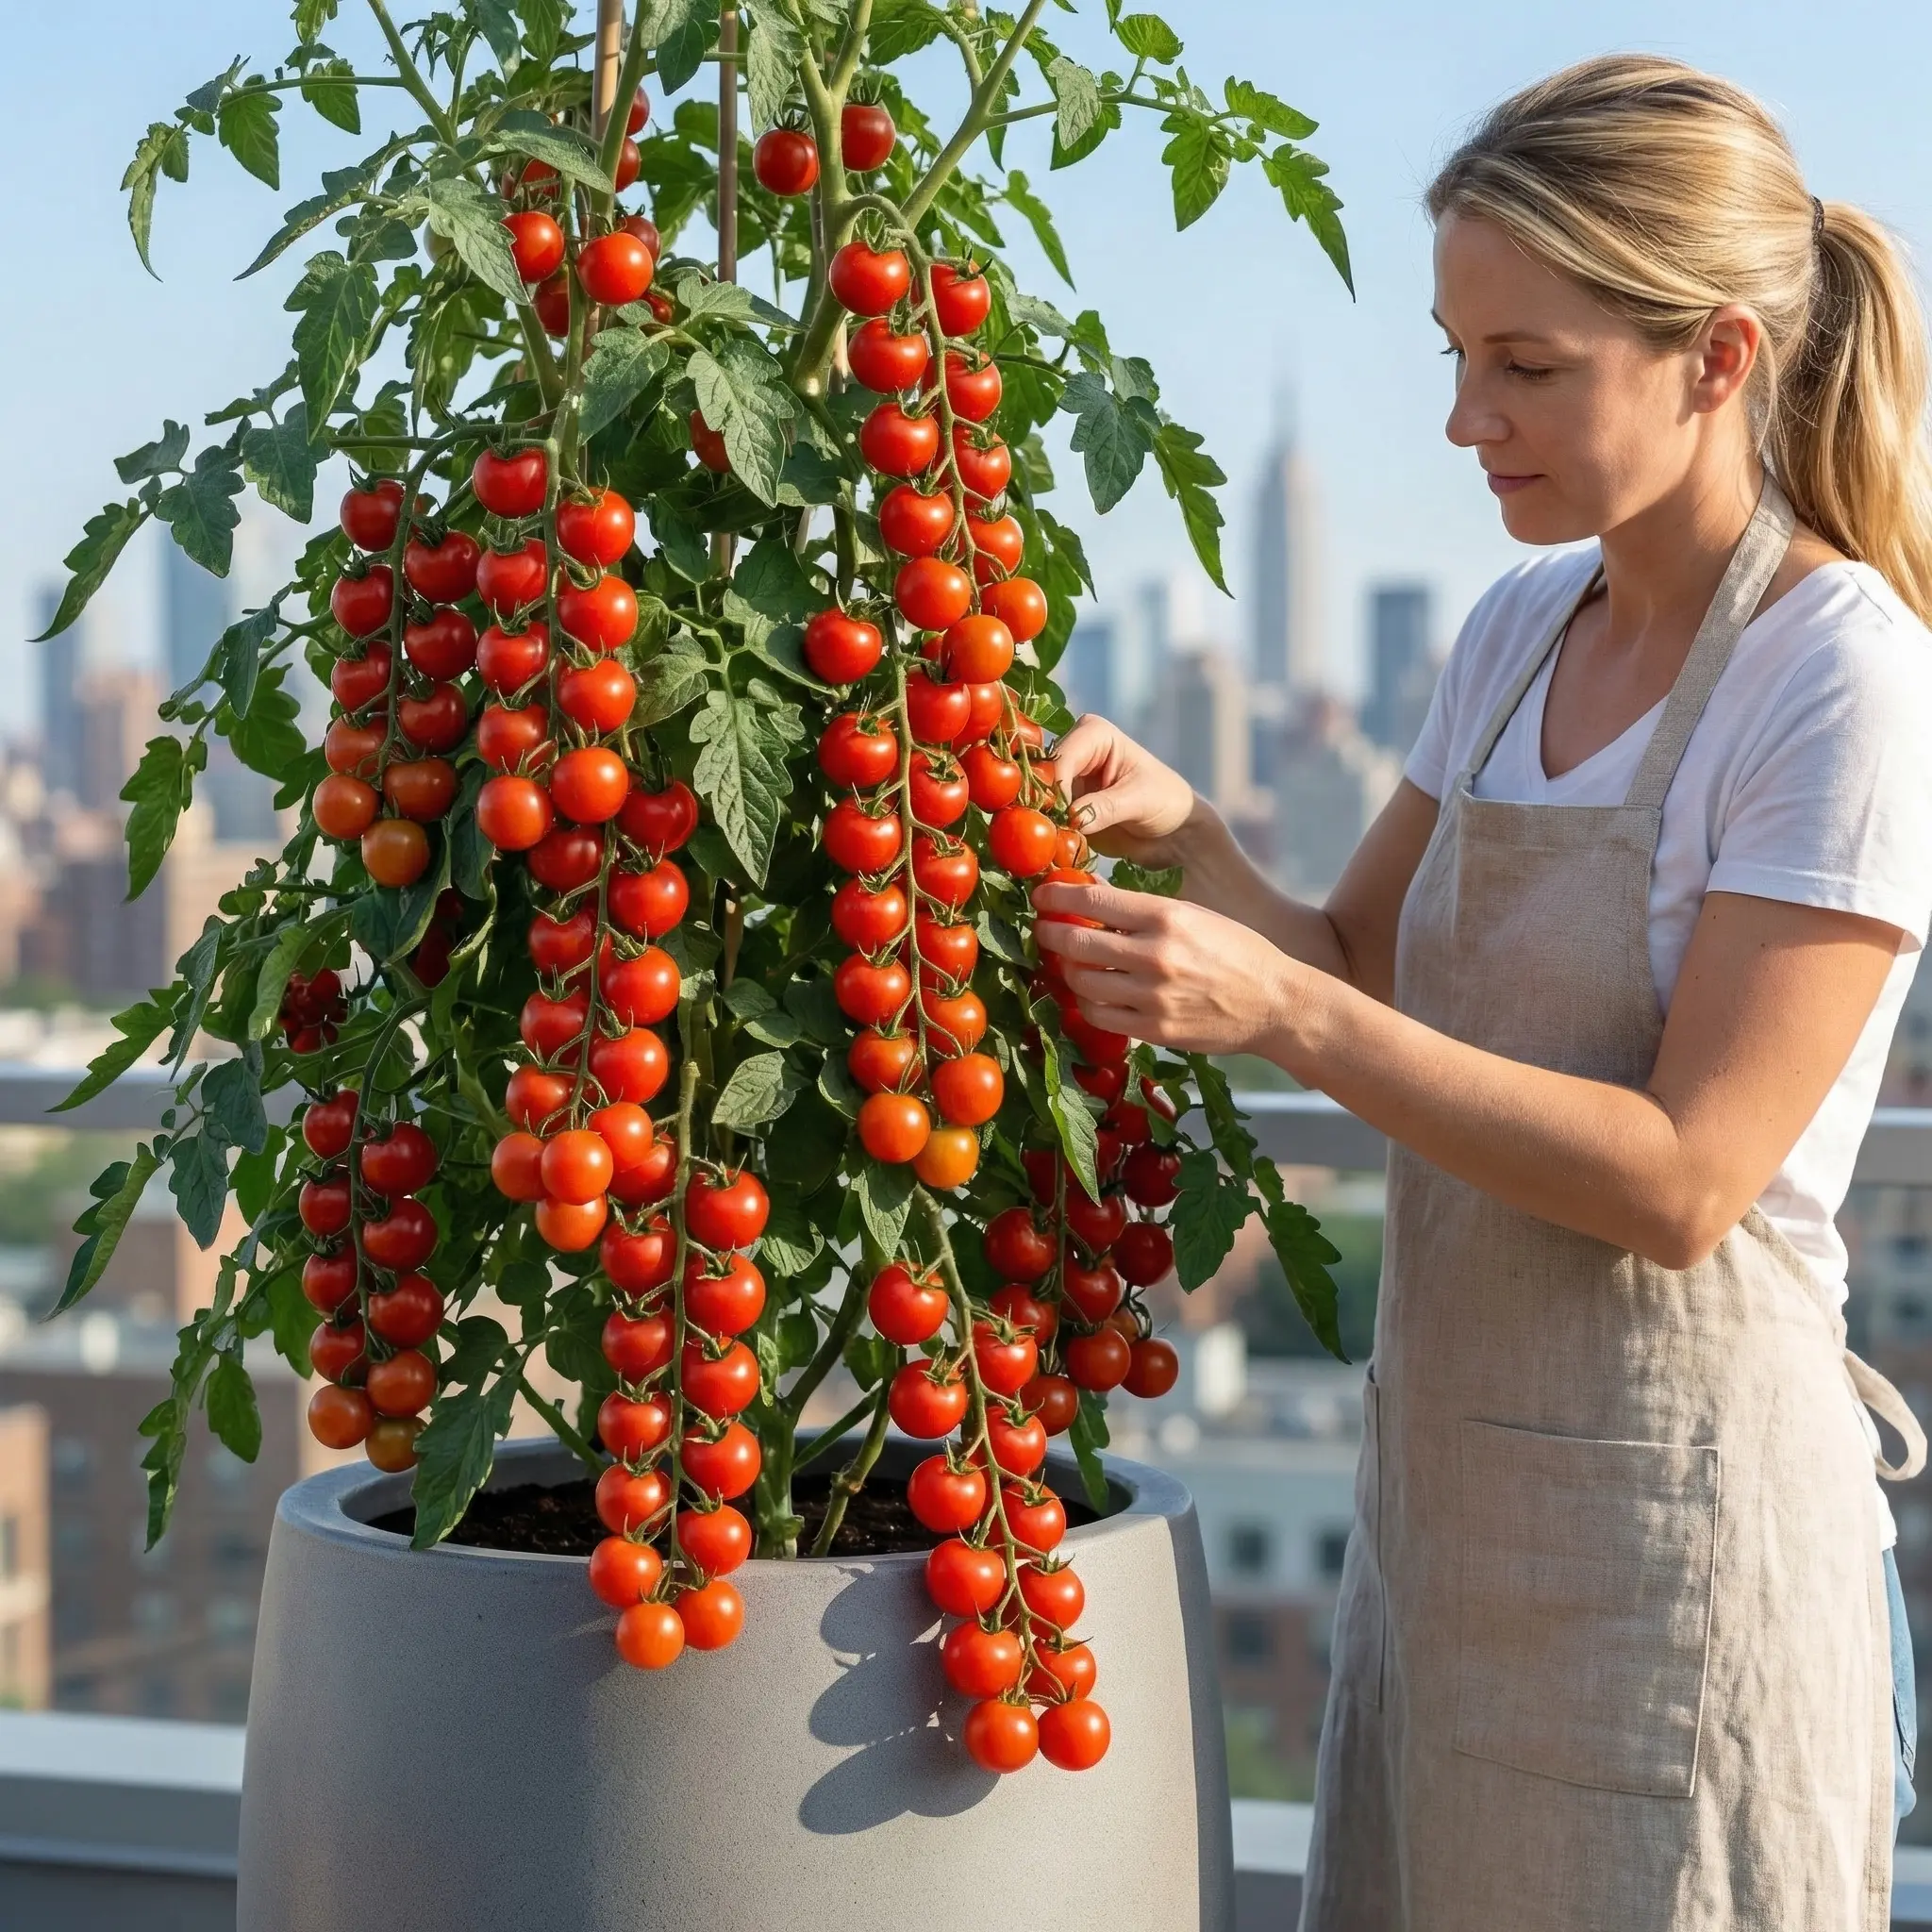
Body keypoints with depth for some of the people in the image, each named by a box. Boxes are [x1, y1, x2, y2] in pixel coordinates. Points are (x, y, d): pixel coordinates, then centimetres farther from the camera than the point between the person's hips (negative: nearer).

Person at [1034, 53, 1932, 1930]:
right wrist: (1185, 839, -6)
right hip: (1445, 1483, 7)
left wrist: (1283, 1015, -26)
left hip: (1671, 1511, -7)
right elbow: (1358, 967, 13)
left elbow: (1685, 1179, -20)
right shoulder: (1519, 632, 6)